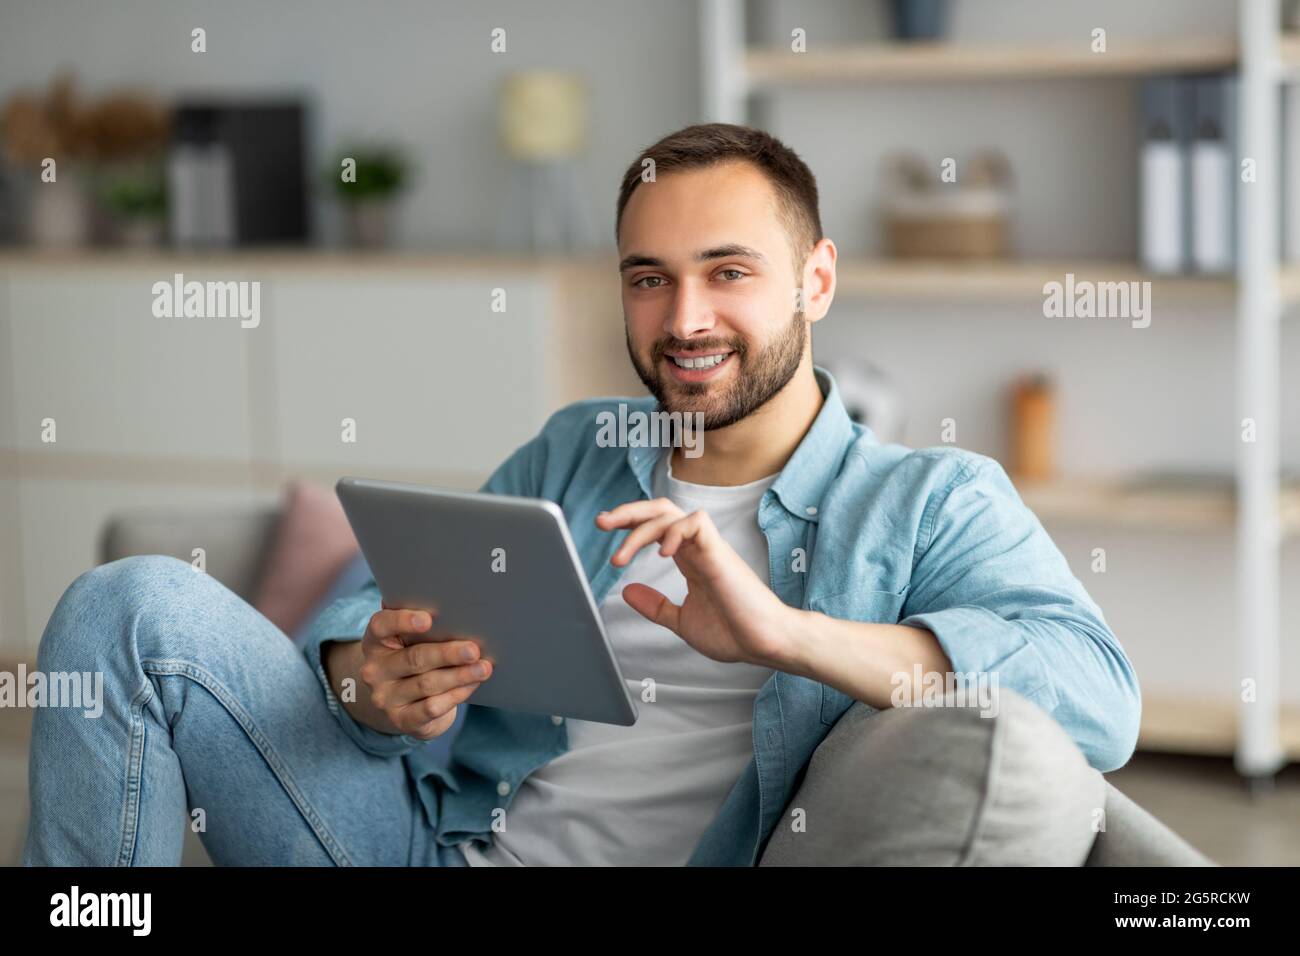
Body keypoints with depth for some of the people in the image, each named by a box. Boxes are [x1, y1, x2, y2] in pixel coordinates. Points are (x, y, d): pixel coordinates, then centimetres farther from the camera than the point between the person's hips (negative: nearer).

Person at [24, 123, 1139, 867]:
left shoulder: (931, 500, 4)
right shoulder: (574, 452, 19)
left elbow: (1099, 697, -15)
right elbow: (373, 611, 12)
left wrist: (782, 632, -27)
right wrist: (370, 683, -15)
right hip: (421, 835, 4)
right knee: (139, 604, -12)